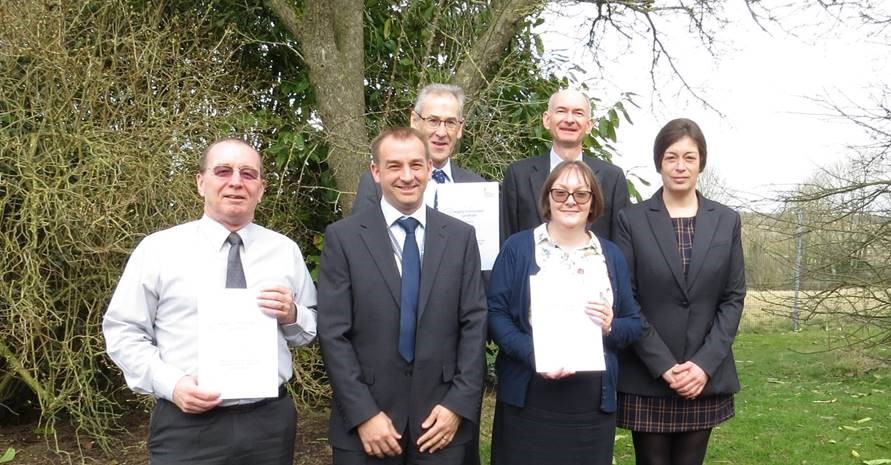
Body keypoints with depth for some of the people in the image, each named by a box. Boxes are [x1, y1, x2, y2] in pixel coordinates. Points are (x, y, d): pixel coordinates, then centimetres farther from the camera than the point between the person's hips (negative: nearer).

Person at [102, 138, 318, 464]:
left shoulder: (286, 251, 7)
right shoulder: (158, 248, 0)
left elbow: (313, 331, 13)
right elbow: (122, 332, 1)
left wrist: (292, 317, -9)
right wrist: (169, 383, -14)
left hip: (270, 424, 3)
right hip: (187, 428, -2)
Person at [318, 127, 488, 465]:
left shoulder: (461, 236, 4)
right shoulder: (343, 237, -3)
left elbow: (475, 324, 2)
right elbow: (333, 334, -6)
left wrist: (459, 405, -6)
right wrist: (364, 414, -11)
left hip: (442, 419, 2)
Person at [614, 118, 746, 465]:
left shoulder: (726, 221, 7)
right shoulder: (632, 220, -1)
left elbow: (734, 297, 4)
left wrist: (705, 363, -8)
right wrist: (664, 366, -12)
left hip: (706, 378, 2)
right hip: (645, 378, -2)